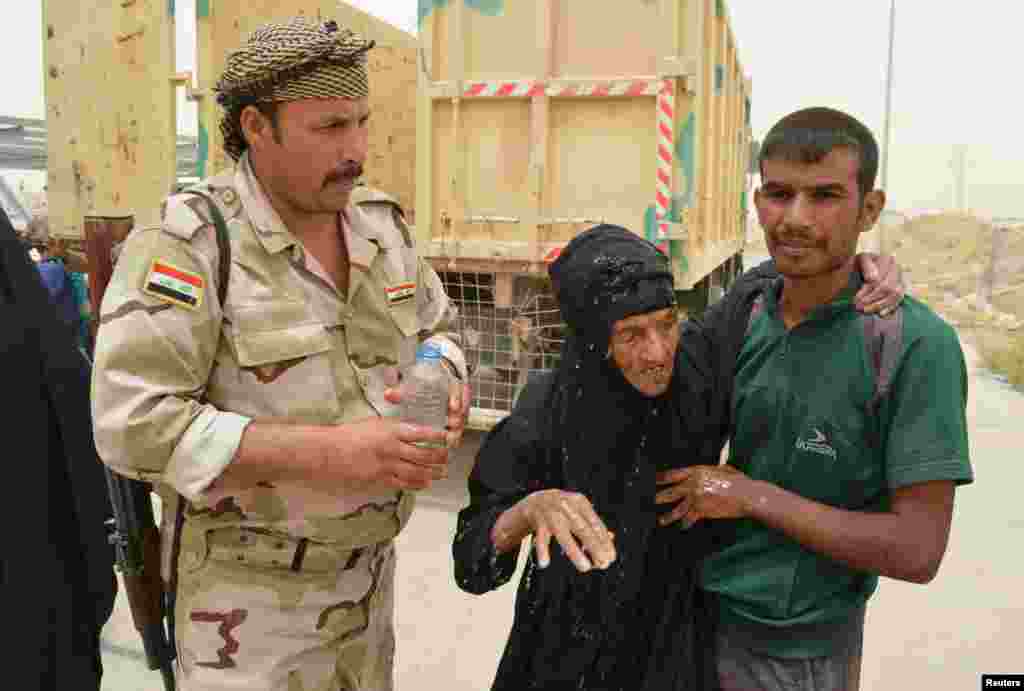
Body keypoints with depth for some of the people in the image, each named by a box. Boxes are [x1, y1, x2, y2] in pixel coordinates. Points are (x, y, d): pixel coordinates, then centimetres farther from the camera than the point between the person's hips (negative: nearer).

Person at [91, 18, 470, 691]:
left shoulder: (381, 225, 0)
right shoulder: (187, 244, -19)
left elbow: (438, 331, 12)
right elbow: (134, 424, -23)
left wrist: (448, 384, -12)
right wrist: (326, 454, -30)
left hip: (369, 566, 6)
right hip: (250, 587, -6)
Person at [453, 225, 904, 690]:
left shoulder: (702, 376, -16)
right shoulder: (545, 412, -22)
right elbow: (472, 562, -21)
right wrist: (531, 509, -41)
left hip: (677, 639, 2)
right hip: (573, 644, -1)